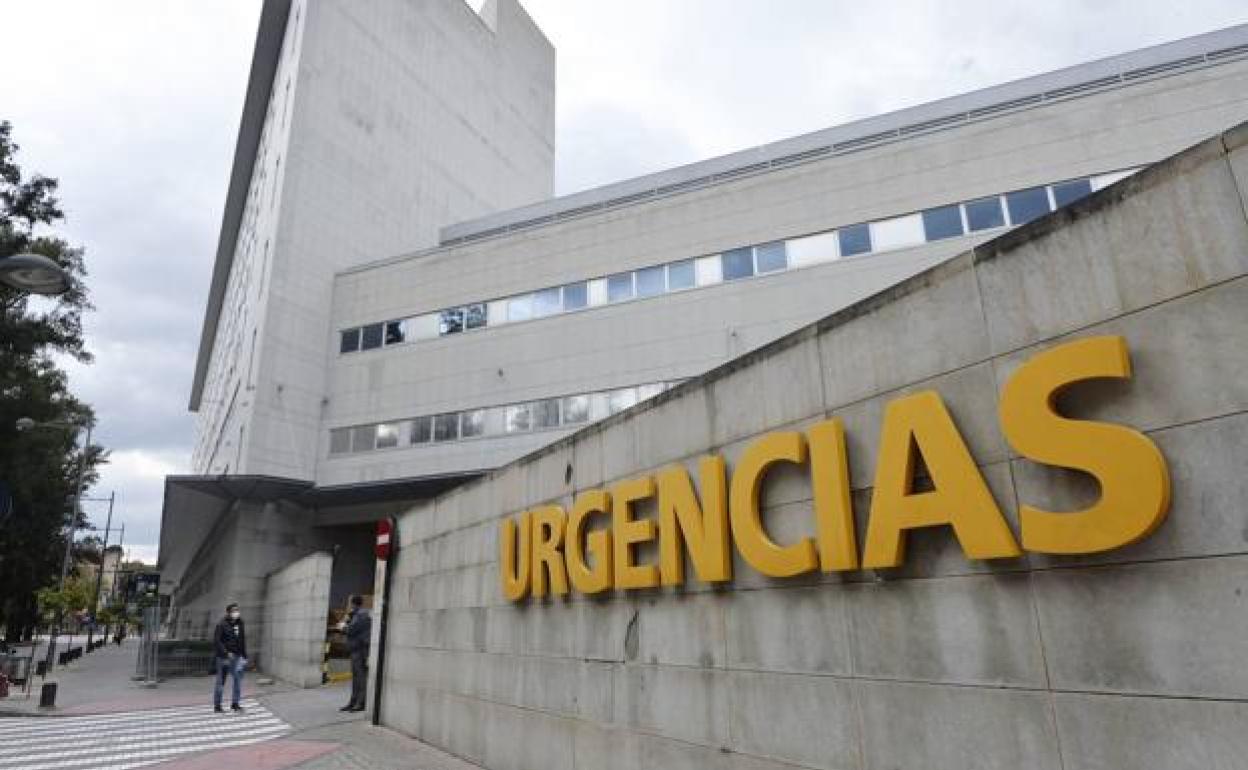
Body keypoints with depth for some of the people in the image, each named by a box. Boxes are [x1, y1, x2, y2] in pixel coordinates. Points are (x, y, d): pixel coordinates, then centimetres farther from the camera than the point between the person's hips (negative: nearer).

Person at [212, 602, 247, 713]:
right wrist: (225, 653, -19)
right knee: (221, 681, 5)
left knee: (238, 679, -1)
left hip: (236, 656, 5)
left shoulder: (240, 625, 8)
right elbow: (216, 641, -14)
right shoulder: (222, 625, -10)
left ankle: (235, 703, 8)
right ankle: (217, 705, 18)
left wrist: (244, 656, 11)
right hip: (224, 657, -5)